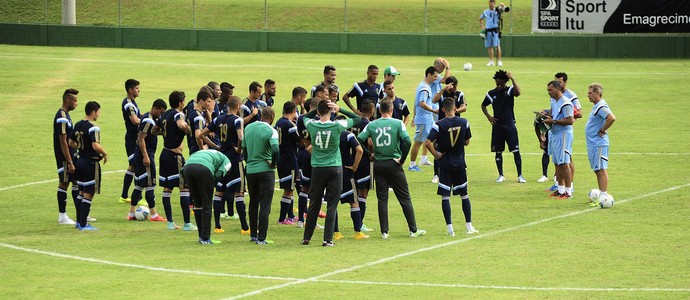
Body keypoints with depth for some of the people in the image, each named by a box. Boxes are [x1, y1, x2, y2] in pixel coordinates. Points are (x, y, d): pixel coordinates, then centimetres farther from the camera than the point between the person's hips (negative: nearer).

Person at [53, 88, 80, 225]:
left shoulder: (65, 115, 11)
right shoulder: (62, 118, -20)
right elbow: (63, 142, -22)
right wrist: (69, 162, -22)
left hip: (71, 155, 10)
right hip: (64, 157, -10)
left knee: (77, 182, 12)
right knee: (64, 183, -2)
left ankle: (80, 215, 17)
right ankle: (62, 216, 5)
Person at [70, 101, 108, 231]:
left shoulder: (78, 125, 7)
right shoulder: (93, 128, -19)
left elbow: (71, 142, 15)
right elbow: (96, 145, -29)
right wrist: (105, 153, -13)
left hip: (80, 160, 8)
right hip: (91, 162, -8)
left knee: (82, 192, 18)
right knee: (89, 194, -2)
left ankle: (80, 221, 24)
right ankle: (83, 224, -1)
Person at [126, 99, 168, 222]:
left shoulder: (152, 119, 14)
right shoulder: (148, 120, -16)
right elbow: (141, 139, -22)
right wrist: (145, 156, -24)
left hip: (139, 156, 10)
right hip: (145, 156, -10)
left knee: (139, 185, 12)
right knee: (150, 185, -6)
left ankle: (131, 214, 15)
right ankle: (153, 215, -4)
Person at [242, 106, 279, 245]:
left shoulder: (248, 128, 6)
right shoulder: (271, 131, -13)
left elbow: (244, 148, 11)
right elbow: (275, 150, -26)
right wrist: (273, 164, -10)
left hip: (250, 170, 5)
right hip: (265, 170, -5)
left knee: (253, 203, 17)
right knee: (265, 206, -1)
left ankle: (253, 234, 24)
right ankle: (261, 238, -4)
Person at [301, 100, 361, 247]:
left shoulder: (312, 125, -7)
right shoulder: (337, 126, -12)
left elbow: (305, 117, 19)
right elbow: (357, 118, 2)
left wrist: (318, 108, 10)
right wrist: (339, 109, -2)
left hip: (317, 169, 2)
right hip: (335, 168, -2)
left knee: (314, 205, 12)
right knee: (331, 206, 1)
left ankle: (307, 237, 17)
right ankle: (328, 239, -2)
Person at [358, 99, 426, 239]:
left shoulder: (371, 125, 1)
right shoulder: (397, 123, -6)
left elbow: (359, 140, -5)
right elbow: (407, 141, -18)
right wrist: (402, 158, -7)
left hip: (378, 165, 2)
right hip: (393, 164, -2)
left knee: (382, 199, 8)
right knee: (405, 198, 6)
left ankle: (384, 232, 5)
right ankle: (413, 230, 7)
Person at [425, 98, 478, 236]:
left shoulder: (439, 125, -11)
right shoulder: (464, 122, -3)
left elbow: (428, 142, -20)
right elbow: (467, 142, 8)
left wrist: (436, 155, -7)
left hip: (445, 163, -2)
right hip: (460, 163, 2)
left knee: (445, 196, 2)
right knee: (464, 194, 14)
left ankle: (450, 228, -2)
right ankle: (469, 226, 13)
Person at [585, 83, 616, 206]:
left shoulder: (601, 106, -16)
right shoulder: (596, 106, 15)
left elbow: (611, 118, -32)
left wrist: (602, 131, -20)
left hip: (599, 144, -11)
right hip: (593, 144, 11)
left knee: (601, 170, -8)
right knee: (597, 170, 14)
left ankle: (603, 197, -8)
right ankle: (601, 194, 20)